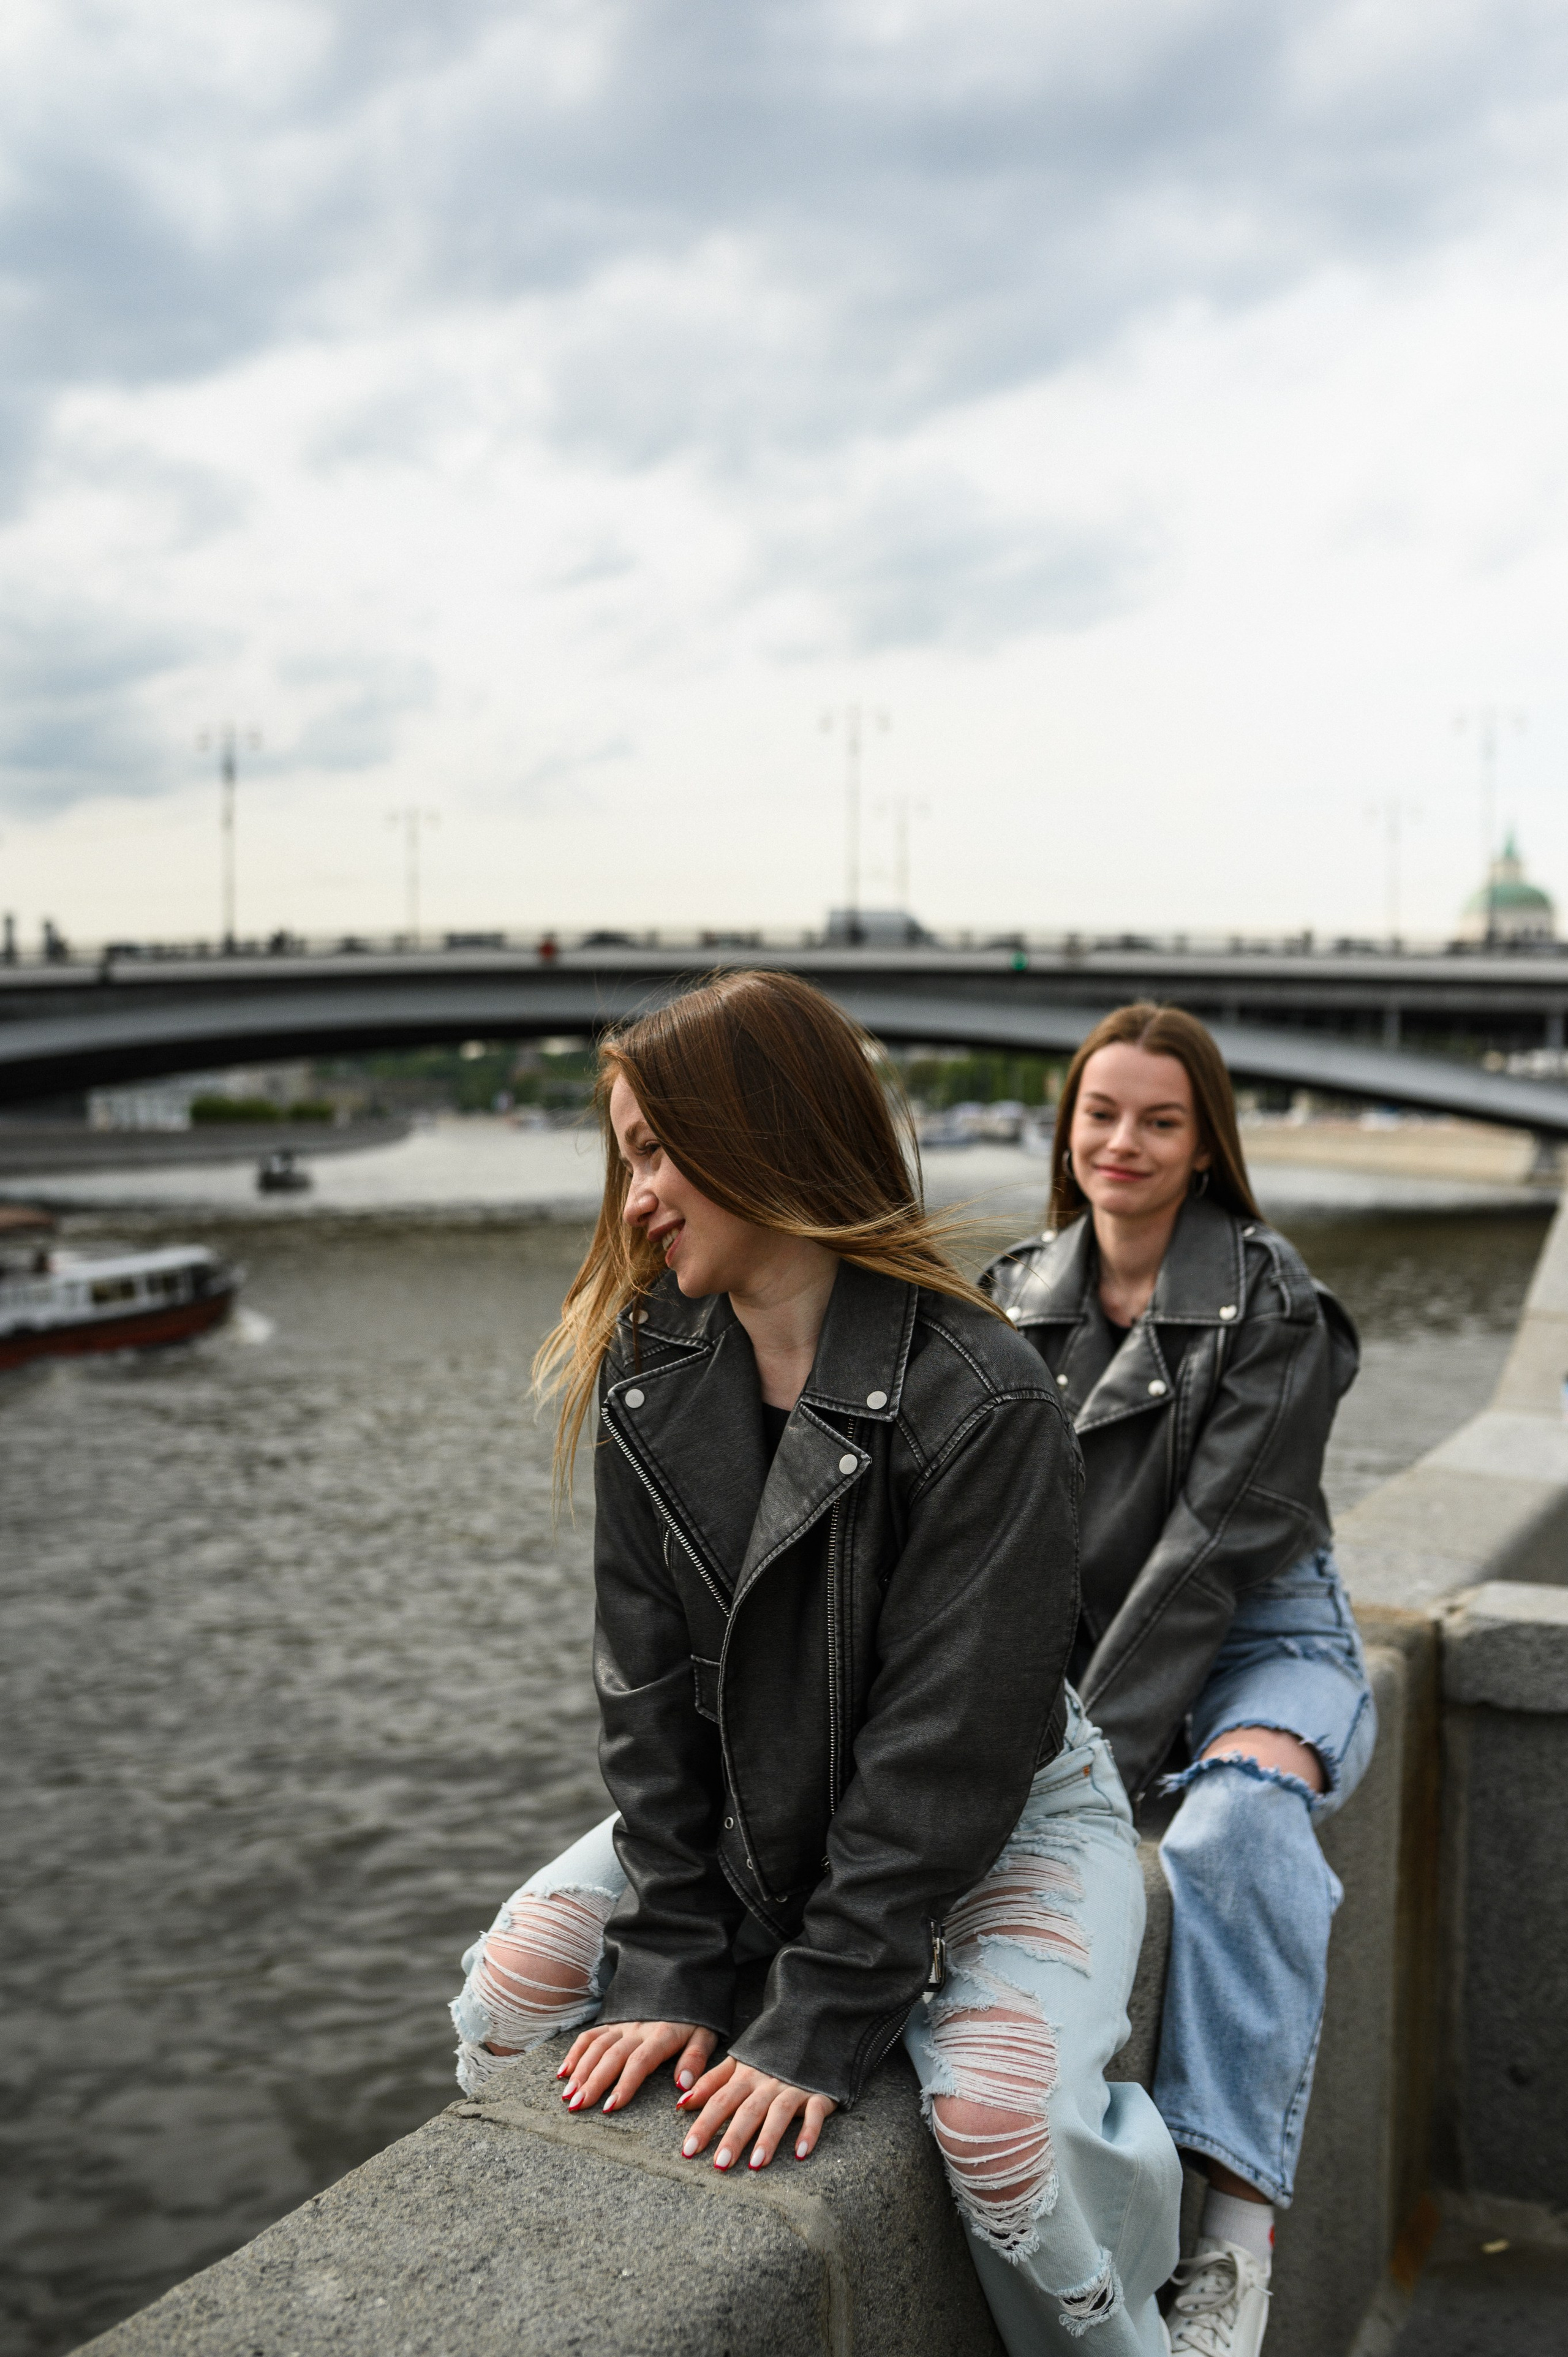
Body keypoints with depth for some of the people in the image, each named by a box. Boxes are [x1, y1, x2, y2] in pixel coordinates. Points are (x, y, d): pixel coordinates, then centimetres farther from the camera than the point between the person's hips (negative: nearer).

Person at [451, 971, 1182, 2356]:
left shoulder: (982, 1401, -25)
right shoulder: (649, 1373, -7)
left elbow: (949, 1738, -25)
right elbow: (651, 1684, -8)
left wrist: (816, 2027, -25)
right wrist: (673, 1970, -14)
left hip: (1003, 1814, -5)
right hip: (743, 1802, 5)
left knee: (1002, 2113, -27)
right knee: (513, 1987, -8)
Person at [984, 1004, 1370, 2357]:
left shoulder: (1270, 1303, -9)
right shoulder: (1018, 1298, 6)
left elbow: (1218, 1539, -16)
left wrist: (1106, 1741, -22)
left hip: (1262, 1640, -4)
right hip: (1082, 1648, 4)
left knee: (1237, 1818, -35)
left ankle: (1238, 2235, -27)